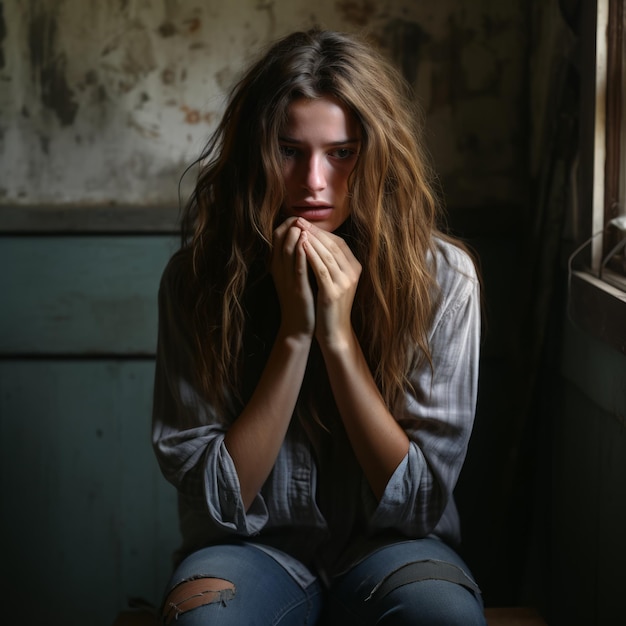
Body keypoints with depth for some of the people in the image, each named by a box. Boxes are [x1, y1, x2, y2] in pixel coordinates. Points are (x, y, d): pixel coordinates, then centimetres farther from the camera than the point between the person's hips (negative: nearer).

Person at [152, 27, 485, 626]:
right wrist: (294, 334, -23)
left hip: (389, 549, 1)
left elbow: (421, 501, -12)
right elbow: (220, 500, -13)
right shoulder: (196, 276, -11)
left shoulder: (443, 278, -11)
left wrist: (339, 336, -22)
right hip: (253, 549, -1)